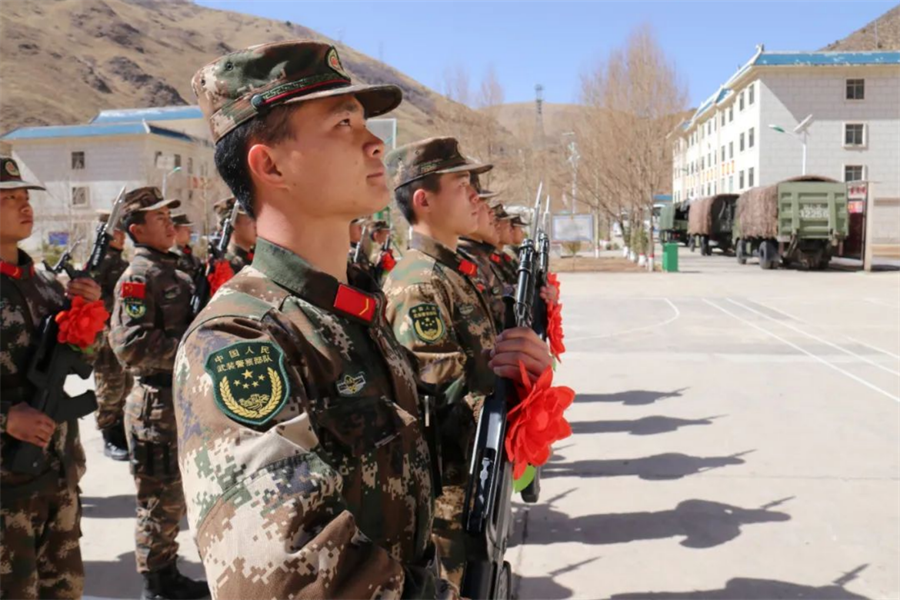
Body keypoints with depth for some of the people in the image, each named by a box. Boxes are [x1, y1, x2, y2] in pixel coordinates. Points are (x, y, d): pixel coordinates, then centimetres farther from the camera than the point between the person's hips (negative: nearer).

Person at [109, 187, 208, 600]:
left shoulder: (171, 271, 13)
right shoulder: (139, 277, -14)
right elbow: (131, 345, -25)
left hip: (184, 399, 9)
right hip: (158, 405, -9)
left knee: (173, 497, 19)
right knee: (160, 500, 4)